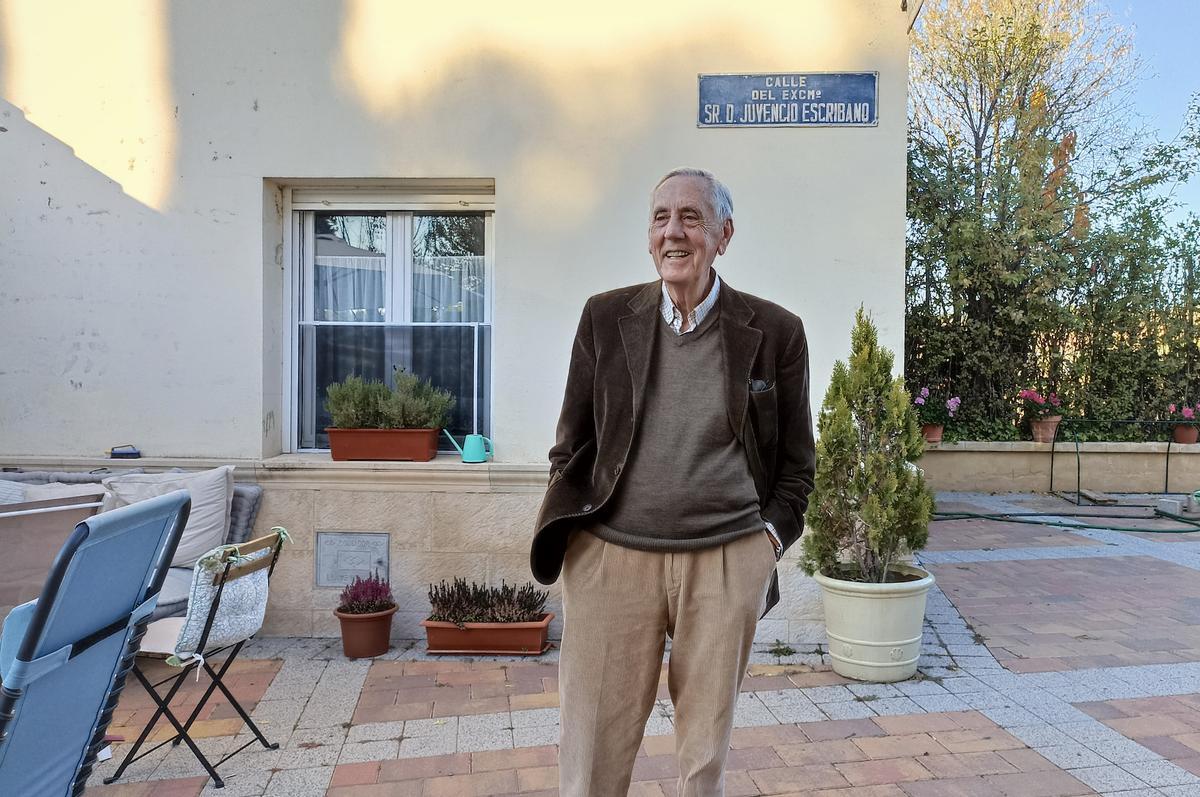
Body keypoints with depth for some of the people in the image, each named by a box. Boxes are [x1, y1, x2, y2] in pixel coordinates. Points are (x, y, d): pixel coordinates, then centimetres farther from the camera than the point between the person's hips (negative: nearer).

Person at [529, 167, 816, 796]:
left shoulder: (775, 332, 2)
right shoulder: (605, 318, 4)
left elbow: (796, 460, 10)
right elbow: (573, 443, 9)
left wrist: (770, 541, 1)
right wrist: (563, 533, 0)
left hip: (726, 562, 0)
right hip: (611, 557, 1)